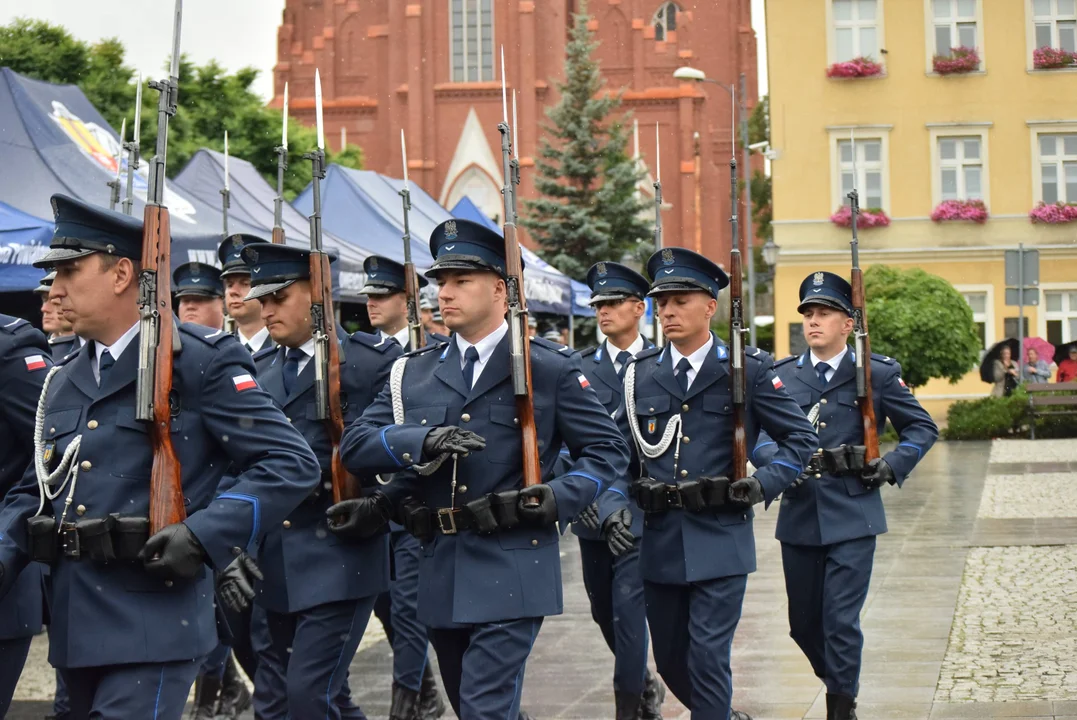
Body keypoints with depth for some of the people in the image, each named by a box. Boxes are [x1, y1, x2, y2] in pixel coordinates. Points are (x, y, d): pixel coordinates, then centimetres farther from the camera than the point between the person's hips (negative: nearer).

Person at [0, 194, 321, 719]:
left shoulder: (199, 361, -5)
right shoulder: (62, 380, 16)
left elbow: (293, 464, -10)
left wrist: (205, 534, -20)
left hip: (153, 623, -7)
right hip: (74, 623, 7)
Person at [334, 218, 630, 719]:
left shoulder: (551, 368, 0)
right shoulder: (414, 372, 10)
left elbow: (608, 451, 2)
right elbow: (355, 446, 1)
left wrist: (556, 499, -16)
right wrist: (423, 442, -17)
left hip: (511, 572, -5)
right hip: (441, 574, 5)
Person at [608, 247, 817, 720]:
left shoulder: (748, 370, -1)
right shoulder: (641, 374, 8)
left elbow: (800, 439, 1)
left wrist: (762, 486, -11)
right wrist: (615, 505, 0)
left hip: (721, 542, -4)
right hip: (659, 542, 4)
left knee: (707, 657, -9)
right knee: (669, 660, 13)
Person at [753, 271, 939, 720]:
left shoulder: (878, 374, 2)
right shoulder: (782, 375, 7)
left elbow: (923, 428, 10)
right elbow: (759, 437, 0)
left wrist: (892, 466, -5)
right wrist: (783, 461, -21)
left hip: (852, 517, -3)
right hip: (798, 517, 3)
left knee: (841, 622, -8)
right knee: (803, 625, 12)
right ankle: (838, 683, 36)